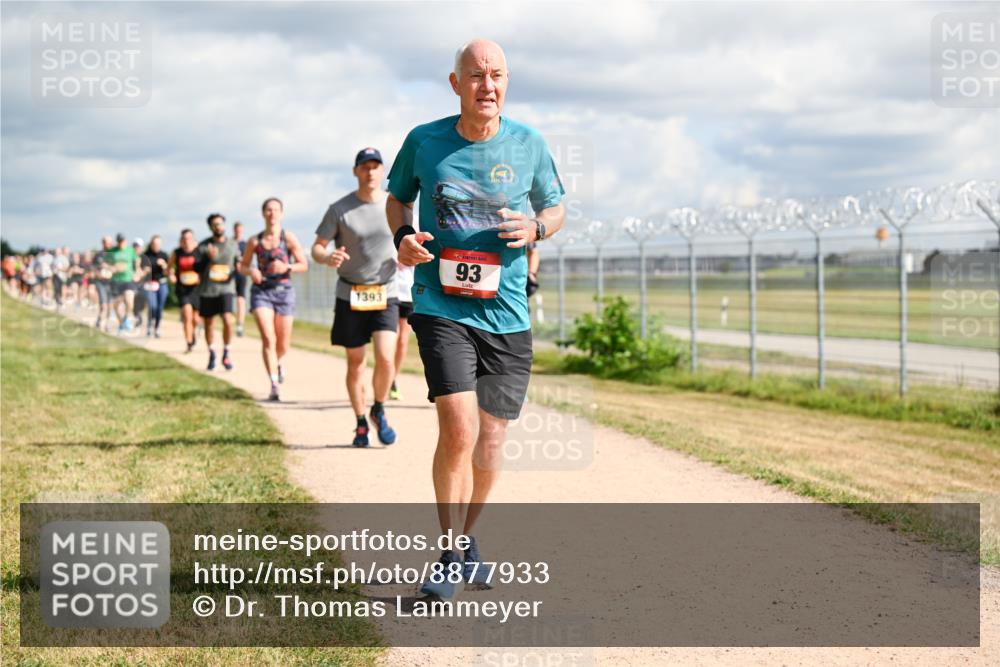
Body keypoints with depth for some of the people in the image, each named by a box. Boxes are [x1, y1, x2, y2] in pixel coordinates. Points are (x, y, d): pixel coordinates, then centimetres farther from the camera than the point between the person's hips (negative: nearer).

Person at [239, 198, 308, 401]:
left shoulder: (289, 238, -2)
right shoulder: (255, 241, 3)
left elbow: (304, 265, -2)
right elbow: (242, 266, 13)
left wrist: (286, 267, -20)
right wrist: (251, 271, -10)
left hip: (284, 292, 0)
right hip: (261, 292, 0)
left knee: (283, 345, 8)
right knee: (268, 339, -17)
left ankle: (277, 363, 45)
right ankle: (274, 385, -17)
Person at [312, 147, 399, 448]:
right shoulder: (340, 209, -2)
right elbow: (317, 246, -2)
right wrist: (327, 258, -25)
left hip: (385, 294, 0)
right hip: (350, 296, 0)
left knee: (385, 358, -15)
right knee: (355, 362, 6)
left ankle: (379, 411, 11)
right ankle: (361, 423, 22)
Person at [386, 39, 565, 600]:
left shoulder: (529, 145, 2)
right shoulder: (424, 142, -1)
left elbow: (557, 208, 15)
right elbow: (397, 197, 17)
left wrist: (535, 227, -8)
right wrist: (403, 235, -5)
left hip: (508, 315, 2)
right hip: (441, 306, -2)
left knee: (490, 442, 9)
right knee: (458, 429, -18)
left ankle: (469, 538, 36)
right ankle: (451, 555, -2)